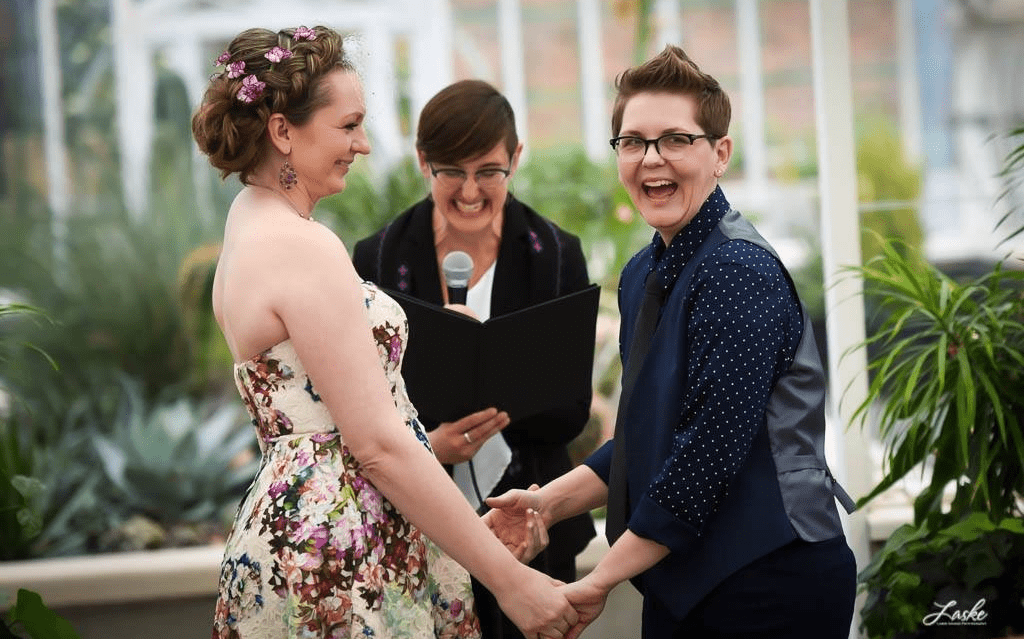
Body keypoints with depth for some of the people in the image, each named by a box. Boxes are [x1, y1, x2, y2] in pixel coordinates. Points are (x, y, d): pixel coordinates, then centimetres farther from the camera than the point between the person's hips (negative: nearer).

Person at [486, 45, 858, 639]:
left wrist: (599, 582, -16)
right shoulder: (643, 275, 11)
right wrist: (549, 501, 5)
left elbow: (707, 452, -21)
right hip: (683, 586, 8)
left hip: (772, 587, -8)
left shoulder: (738, 272, -17)